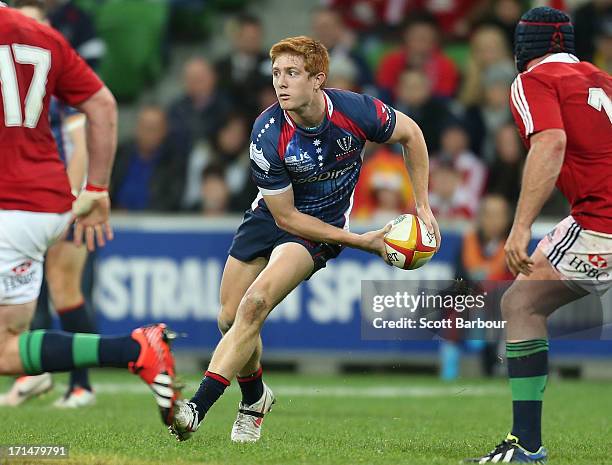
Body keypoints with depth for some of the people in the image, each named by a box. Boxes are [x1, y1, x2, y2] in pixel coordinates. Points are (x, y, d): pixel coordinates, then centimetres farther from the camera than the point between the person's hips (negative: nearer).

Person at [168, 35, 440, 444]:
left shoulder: (355, 110, -24)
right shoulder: (268, 135, -24)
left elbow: (410, 133, -1)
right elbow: (286, 217, -16)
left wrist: (423, 207, -3)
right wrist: (358, 240, -18)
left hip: (324, 225, -2)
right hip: (273, 215, 2)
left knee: (255, 304, -23)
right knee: (229, 318, 2)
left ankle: (198, 408, -27)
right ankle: (255, 398, 33)